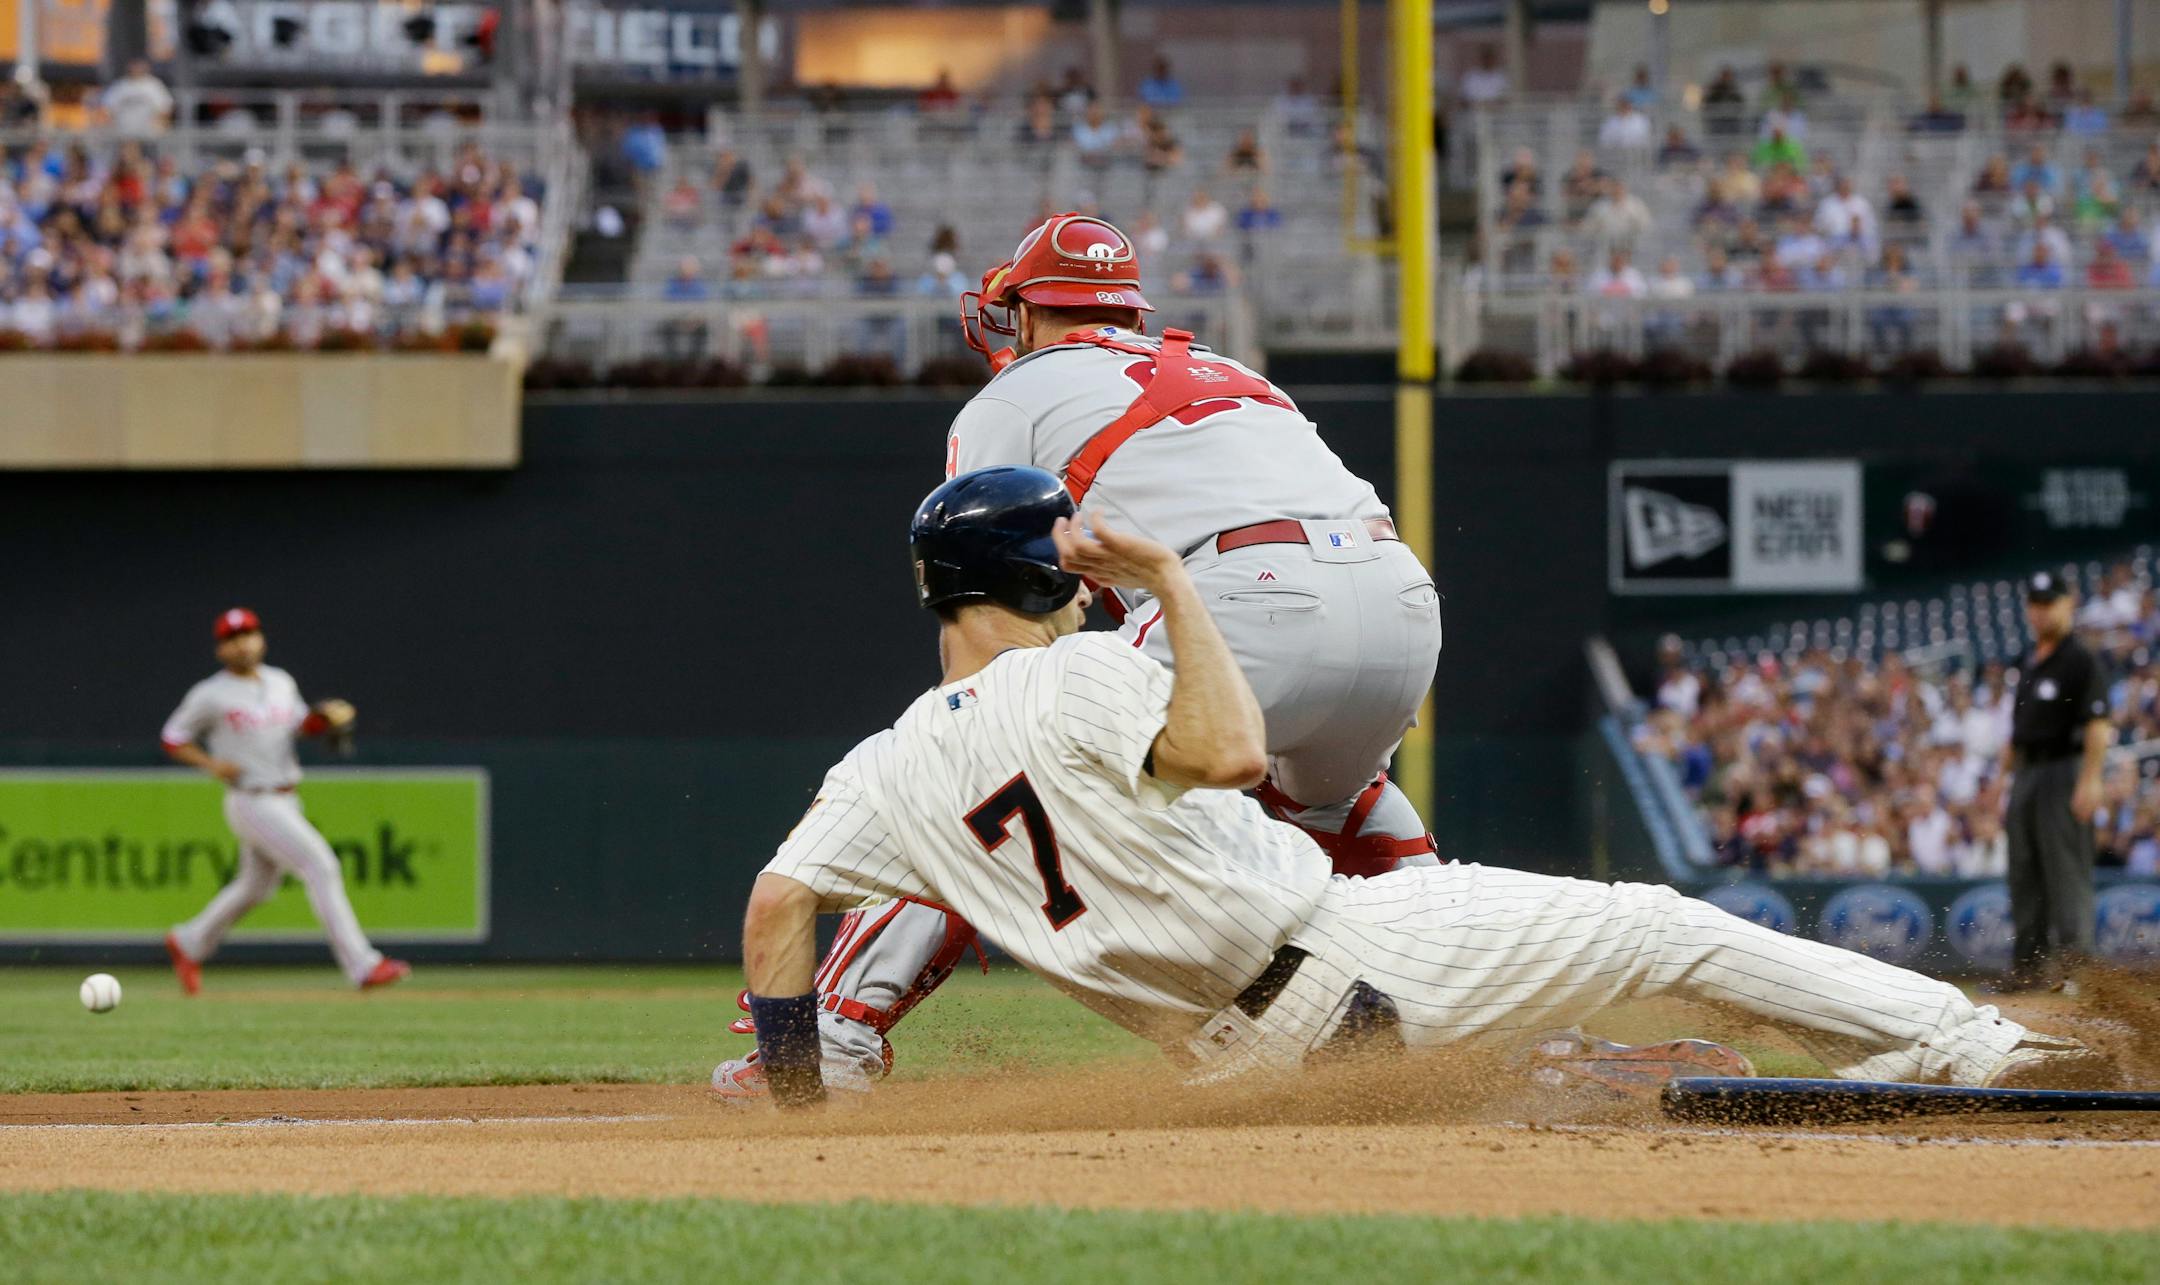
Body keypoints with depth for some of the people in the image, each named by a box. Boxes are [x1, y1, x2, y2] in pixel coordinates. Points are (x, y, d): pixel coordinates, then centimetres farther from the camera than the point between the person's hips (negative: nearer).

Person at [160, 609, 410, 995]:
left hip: (286, 801, 8)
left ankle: (189, 943, 40)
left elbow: (303, 724, 22)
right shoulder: (210, 696, -8)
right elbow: (173, 740, 0)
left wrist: (328, 716, 0)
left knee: (255, 888, 20)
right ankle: (362, 966, -19)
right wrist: (212, 764, -15)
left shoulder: (281, 682, 9)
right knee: (321, 868, -17)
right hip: (252, 802, -8)